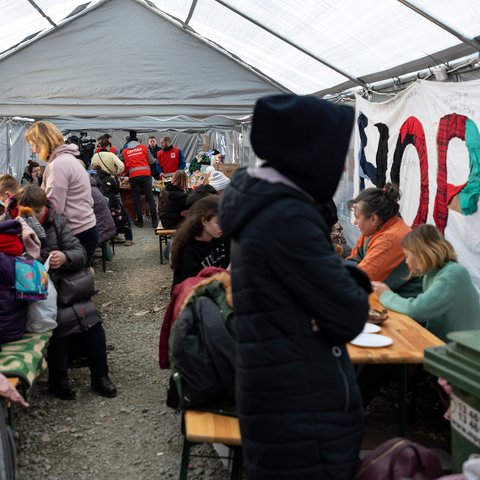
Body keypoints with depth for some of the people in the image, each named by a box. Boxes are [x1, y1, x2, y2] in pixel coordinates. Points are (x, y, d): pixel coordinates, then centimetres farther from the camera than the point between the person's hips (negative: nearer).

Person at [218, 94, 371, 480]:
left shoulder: (262, 205, 8)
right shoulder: (288, 218, -23)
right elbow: (349, 317, -22)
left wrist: (348, 279, -6)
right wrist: (356, 294, -2)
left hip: (281, 392, 9)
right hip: (303, 406, -9)